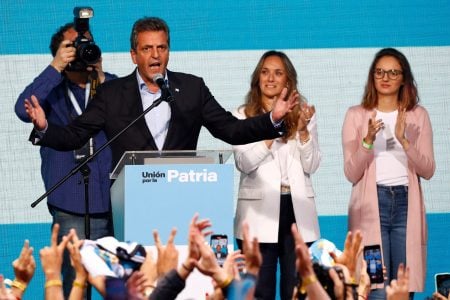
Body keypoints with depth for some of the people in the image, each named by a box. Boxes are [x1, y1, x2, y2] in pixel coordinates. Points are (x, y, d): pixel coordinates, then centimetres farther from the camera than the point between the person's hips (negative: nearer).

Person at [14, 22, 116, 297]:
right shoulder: (51, 89, 7)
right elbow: (24, 109, -13)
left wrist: (101, 78, -11)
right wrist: (56, 67, -14)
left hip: (114, 203, 2)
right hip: (72, 209, -2)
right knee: (77, 279, -8)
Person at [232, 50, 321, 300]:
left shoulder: (303, 114, 11)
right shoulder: (244, 116, 5)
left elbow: (311, 166, 4)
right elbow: (244, 163, -9)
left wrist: (302, 130, -11)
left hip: (296, 208, 2)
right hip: (259, 209, -2)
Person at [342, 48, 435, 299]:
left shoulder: (418, 115, 8)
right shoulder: (356, 115, 4)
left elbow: (428, 171, -1)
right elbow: (352, 174, -3)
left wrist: (404, 141, -16)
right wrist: (368, 141, -19)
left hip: (406, 204, 2)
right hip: (371, 206, -2)